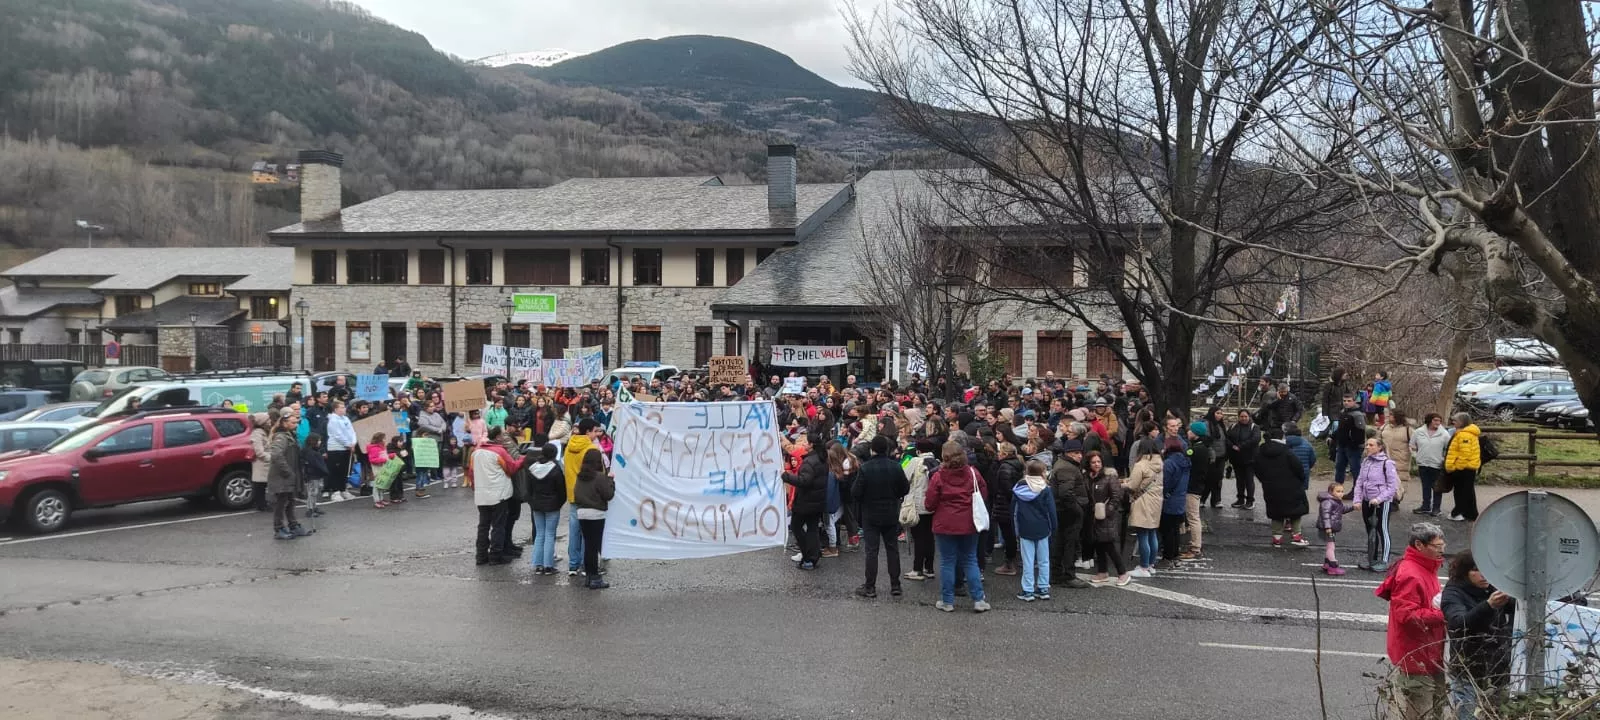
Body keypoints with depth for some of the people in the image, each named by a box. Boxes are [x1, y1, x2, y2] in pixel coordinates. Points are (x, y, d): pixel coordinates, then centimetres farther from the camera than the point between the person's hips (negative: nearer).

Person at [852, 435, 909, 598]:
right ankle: (895, 586, 15)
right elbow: (905, 489, 0)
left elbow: (855, 493, -17)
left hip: (870, 515, -3)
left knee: (871, 551, 3)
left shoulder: (865, 468, -18)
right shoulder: (896, 467, -8)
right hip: (891, 514, 3)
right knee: (892, 549, 12)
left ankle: (870, 587, 6)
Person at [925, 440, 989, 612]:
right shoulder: (973, 473, -4)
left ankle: (947, 601, 12)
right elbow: (984, 494, 8)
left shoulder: (938, 477, -12)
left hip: (945, 525, -3)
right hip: (969, 524, 3)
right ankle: (978, 600, 10)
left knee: (947, 562, 6)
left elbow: (930, 504, -8)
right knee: (970, 561, 11)